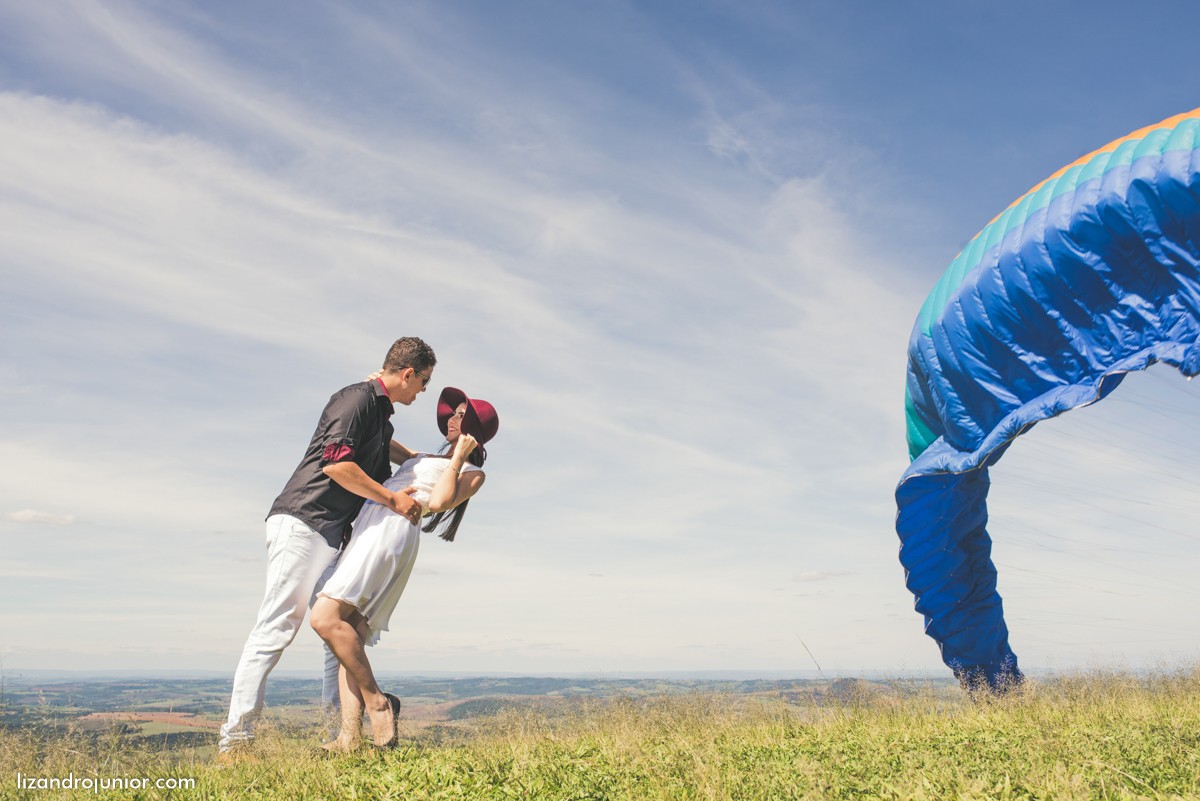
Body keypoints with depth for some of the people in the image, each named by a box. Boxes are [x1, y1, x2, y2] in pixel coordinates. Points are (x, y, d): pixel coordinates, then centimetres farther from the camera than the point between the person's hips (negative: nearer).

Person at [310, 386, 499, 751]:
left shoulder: (472, 473, 10)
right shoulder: (425, 459, 32)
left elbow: (438, 502, -9)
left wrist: (458, 457, -2)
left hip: (393, 528, -8)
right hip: (368, 527, 8)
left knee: (325, 617, -23)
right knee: (350, 638, -5)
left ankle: (376, 701, -14)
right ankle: (350, 737, -11)